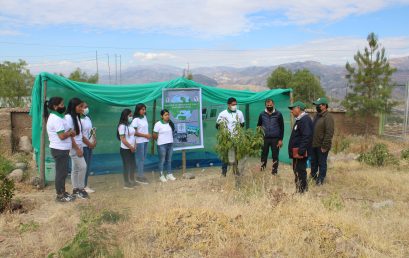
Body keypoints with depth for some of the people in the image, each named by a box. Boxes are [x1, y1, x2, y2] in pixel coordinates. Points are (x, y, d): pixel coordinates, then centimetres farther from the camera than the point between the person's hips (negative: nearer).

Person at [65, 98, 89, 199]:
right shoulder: (68, 117, -15)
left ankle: (75, 189, 19)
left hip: (78, 146, 9)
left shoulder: (76, 117, 11)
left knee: (76, 169, 12)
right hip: (74, 148, -9)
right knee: (83, 167, -8)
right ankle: (81, 189, 4)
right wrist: (77, 149, -19)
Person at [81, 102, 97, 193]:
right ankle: (84, 186, 5)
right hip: (83, 146, -8)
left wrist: (94, 141, 3)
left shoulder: (88, 118, 12)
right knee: (84, 166, -3)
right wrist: (89, 144, -14)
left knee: (88, 166, 13)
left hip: (90, 146, 8)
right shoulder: (79, 120, -15)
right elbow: (80, 135, -18)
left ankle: (85, 184, 22)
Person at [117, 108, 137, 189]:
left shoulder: (130, 125, 9)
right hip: (125, 149, -8)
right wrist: (131, 147, -15)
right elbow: (123, 139, -20)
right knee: (126, 166, 1)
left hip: (131, 149, 8)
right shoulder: (122, 126, -17)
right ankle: (126, 184, 12)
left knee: (133, 165, 14)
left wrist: (134, 146, 2)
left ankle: (132, 181, 29)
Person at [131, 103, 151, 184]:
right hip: (139, 142, -7)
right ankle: (140, 176, 8)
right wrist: (145, 135, -15)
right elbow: (134, 132, -15)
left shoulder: (145, 117, 9)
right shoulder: (136, 120, -12)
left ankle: (141, 175, 21)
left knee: (143, 159, 12)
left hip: (146, 141, 7)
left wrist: (149, 134, 1)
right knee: (140, 159, -1)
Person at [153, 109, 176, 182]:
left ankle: (169, 174, 23)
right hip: (162, 145, -5)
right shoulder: (158, 124, -12)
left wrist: (169, 139, 7)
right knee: (162, 161, 4)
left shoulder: (171, 123, 5)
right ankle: (162, 176, 13)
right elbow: (154, 136, -9)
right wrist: (161, 141, 3)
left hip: (170, 144, 5)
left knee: (169, 160, 12)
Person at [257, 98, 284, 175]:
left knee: (275, 156, 5)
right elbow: (258, 126, 13)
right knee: (264, 155, 4)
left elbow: (282, 127, 0)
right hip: (265, 139, 1)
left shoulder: (278, 114, -1)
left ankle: (275, 171, 14)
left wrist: (280, 139, -5)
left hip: (275, 139, -1)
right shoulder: (262, 114, 4)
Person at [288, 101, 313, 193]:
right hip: (296, 151, 11)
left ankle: (302, 190, 1)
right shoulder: (299, 119, 17)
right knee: (296, 170, 16)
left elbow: (306, 137, -24)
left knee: (300, 171, -6)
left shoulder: (305, 120, -16)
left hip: (300, 152, -11)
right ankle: (299, 189, 25)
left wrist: (301, 150, -26)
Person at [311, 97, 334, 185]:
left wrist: (325, 146, -22)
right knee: (313, 162, 19)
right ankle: (313, 176, 34)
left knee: (322, 163, 5)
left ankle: (320, 180, 16)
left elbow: (329, 133, -21)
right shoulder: (316, 116, 12)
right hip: (313, 145, 8)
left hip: (321, 146, -8)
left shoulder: (328, 117, -16)